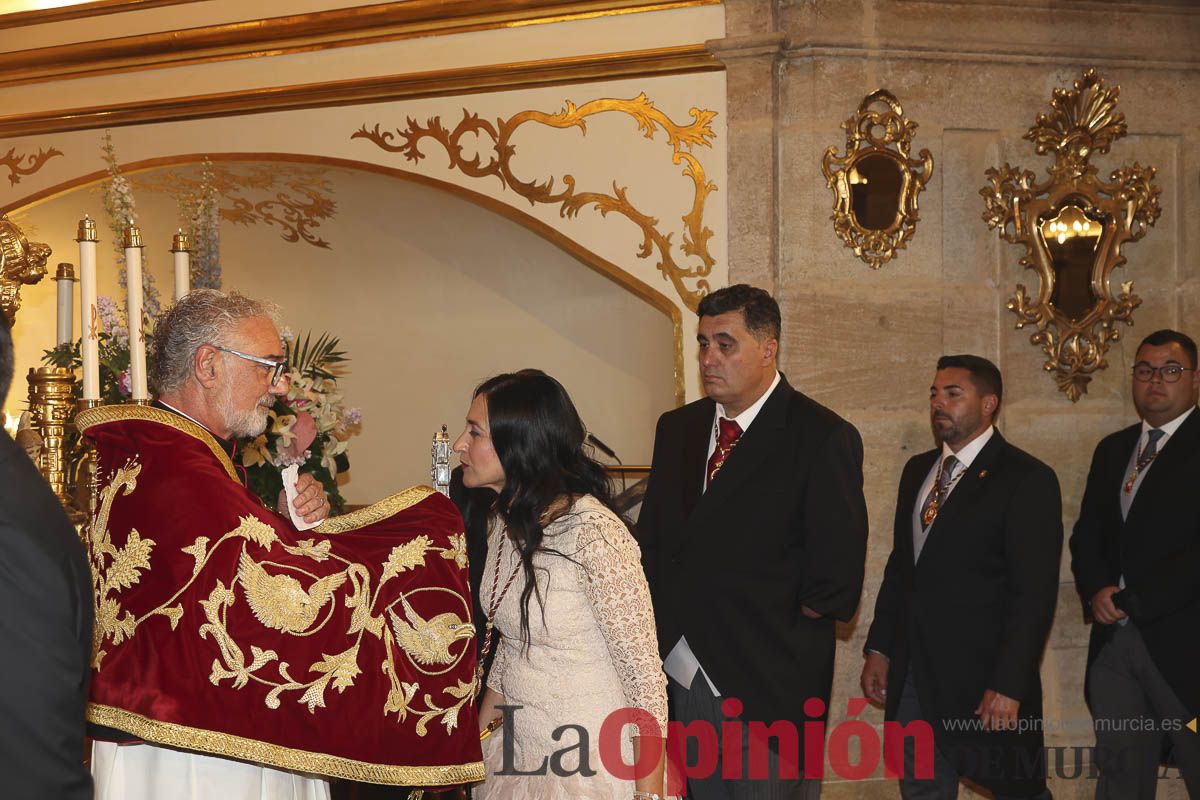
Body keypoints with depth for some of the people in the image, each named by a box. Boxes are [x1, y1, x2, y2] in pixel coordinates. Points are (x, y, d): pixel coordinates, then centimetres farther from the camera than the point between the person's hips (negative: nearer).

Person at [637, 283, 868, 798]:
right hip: (682, 678, 6)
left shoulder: (823, 438, -10)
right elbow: (652, 540, 14)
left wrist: (769, 631, -3)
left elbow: (836, 583, -12)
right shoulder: (677, 429, 11)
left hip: (769, 687, -5)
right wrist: (665, 631, 1)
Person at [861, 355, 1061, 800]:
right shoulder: (917, 470, 13)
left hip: (982, 682, -6)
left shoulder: (1027, 480, -9)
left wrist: (1009, 687, -19)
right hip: (912, 679, 6)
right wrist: (879, 648, 10)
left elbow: (1034, 594, -14)